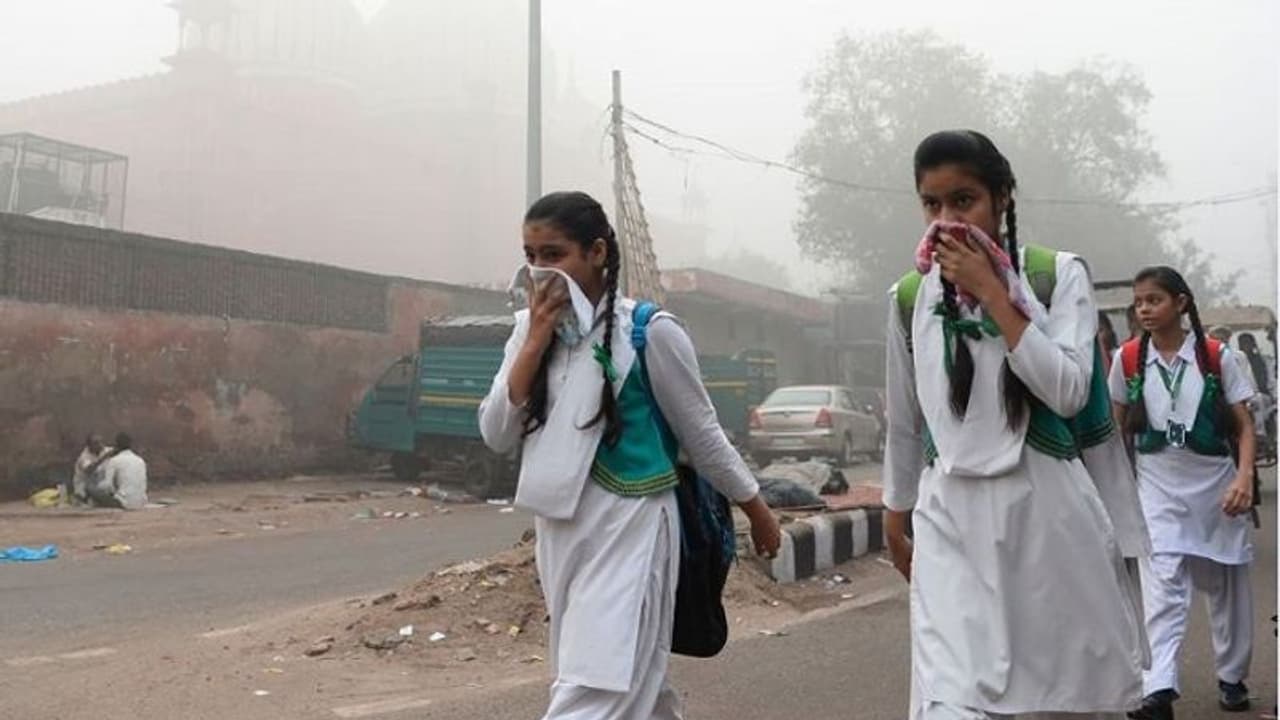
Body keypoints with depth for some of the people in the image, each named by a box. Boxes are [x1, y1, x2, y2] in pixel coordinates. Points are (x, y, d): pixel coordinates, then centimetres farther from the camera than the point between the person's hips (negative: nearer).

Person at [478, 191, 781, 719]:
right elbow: (496, 436, -3)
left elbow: (701, 433, -1)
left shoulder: (649, 332, -12)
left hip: (628, 527, -6)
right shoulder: (530, 329, 4)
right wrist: (536, 341, -12)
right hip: (558, 531, 6)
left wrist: (757, 510, 7)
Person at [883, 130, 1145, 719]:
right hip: (952, 520, 1)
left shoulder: (1059, 274, -1)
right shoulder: (910, 298, 4)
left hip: (1047, 510, 0)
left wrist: (991, 292, -14)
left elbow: (1068, 392, -14)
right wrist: (896, 521, 19)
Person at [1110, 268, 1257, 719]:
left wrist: (1245, 477, -18)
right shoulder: (1128, 359, -2)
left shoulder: (1216, 356, -5)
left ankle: (1232, 678, 33)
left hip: (1216, 485, 1)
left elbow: (1244, 426, -4)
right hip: (1158, 488, -1)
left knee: (1227, 587, 14)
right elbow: (1119, 426, 8)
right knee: (1163, 588, -12)